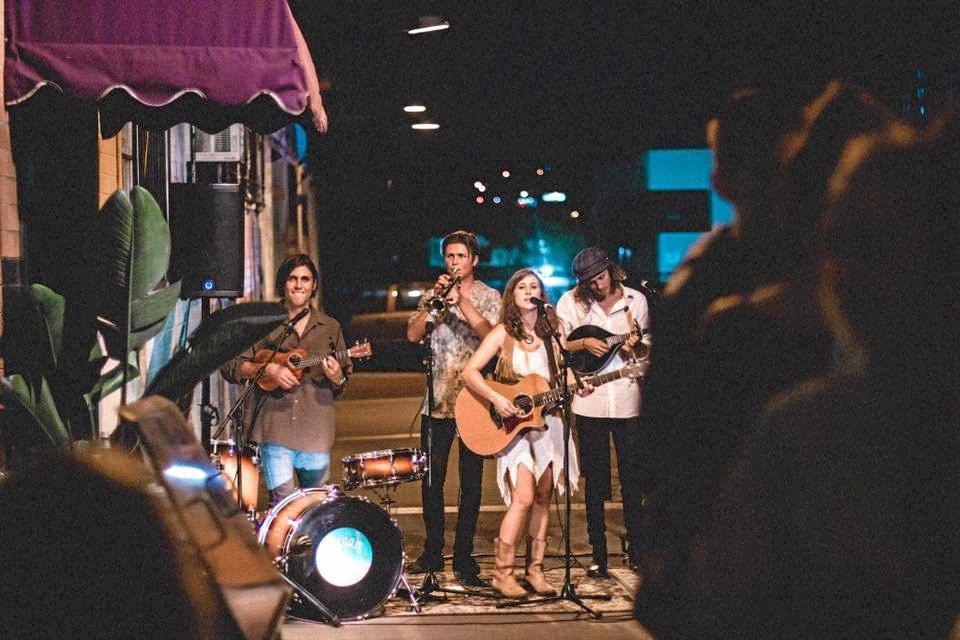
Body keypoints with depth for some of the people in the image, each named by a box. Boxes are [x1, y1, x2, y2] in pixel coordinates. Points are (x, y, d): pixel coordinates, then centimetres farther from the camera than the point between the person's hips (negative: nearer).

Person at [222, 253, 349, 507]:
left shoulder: (329, 327, 12)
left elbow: (343, 387, 14)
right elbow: (230, 367, 3)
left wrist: (337, 378, -9)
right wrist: (268, 369, -12)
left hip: (316, 431, 2)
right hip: (275, 428, -2)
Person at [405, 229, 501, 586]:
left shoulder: (488, 298, 3)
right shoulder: (435, 295, 11)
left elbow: (491, 336, -15)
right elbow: (413, 335, -2)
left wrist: (461, 301, -19)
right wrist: (434, 300, -12)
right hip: (437, 399, 3)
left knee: (470, 482, 0)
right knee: (431, 479, 6)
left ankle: (464, 558, 5)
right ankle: (432, 553, 17)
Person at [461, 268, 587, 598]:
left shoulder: (553, 331, 8)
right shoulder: (503, 333, -3)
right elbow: (469, 371, -10)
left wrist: (577, 386, -5)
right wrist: (496, 399, -22)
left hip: (547, 420, 5)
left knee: (542, 497, 6)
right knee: (524, 498, -15)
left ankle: (535, 568, 15)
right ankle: (502, 573, -7)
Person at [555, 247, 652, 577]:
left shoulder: (636, 300, 5)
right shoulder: (571, 302, 1)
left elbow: (646, 348, 10)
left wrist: (635, 347, -12)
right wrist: (584, 343, -16)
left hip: (628, 400, 1)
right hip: (589, 401, 0)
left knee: (633, 479, 4)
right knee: (595, 483, 5)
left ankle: (638, 551, 14)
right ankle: (598, 555, 13)